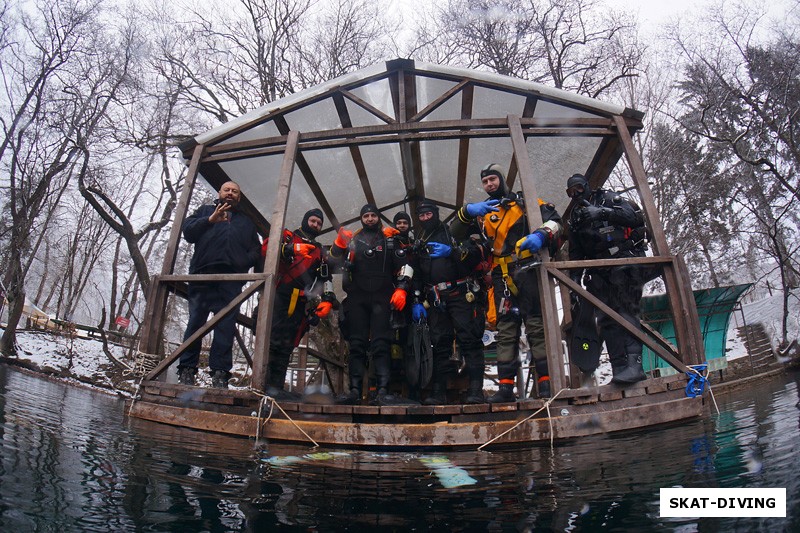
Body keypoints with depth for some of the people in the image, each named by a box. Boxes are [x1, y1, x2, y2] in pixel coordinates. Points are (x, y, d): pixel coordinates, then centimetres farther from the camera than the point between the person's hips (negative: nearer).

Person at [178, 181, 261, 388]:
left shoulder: (246, 222, 30)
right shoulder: (205, 211, 27)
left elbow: (256, 250, 18)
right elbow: (188, 231, 10)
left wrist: (245, 262, -3)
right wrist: (210, 220, -5)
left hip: (231, 279, 1)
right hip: (203, 274, -1)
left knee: (226, 326, -7)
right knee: (195, 322, -6)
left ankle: (220, 373, -8)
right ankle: (187, 370, -1)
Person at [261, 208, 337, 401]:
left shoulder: (320, 253, 29)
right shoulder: (287, 237, 13)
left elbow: (325, 280, 20)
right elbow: (266, 247, -7)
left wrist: (328, 299, 3)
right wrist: (290, 249, -21)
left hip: (299, 303, 5)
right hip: (280, 296, -5)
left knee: (287, 345, 4)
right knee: (274, 339, -14)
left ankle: (276, 386, 6)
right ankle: (263, 383, -14)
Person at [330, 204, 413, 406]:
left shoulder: (390, 239, 14)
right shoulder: (352, 239, 19)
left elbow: (404, 266, 9)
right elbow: (335, 260, 14)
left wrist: (401, 289, -5)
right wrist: (339, 243, -4)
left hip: (382, 298, -2)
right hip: (357, 297, 2)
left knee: (381, 344, -10)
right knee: (357, 345, -1)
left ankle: (383, 391, -16)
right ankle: (355, 390, -1)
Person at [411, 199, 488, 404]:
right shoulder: (420, 243, 23)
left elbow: (477, 254, -5)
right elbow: (416, 276, 20)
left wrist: (452, 251, -20)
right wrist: (416, 302, 10)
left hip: (461, 295, -4)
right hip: (436, 300, 5)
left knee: (469, 340, -10)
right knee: (439, 344, 3)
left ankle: (476, 390, -10)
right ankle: (439, 391, 6)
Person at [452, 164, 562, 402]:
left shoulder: (523, 201, 13)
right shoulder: (482, 211, 22)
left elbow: (553, 218, 3)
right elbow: (456, 232, 8)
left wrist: (542, 234, -19)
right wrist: (468, 211, -12)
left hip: (526, 269, -3)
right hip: (502, 276, 3)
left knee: (536, 325, -6)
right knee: (506, 330, 2)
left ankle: (546, 382, -4)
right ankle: (506, 386, 1)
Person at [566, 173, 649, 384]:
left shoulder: (607, 198, 9)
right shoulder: (575, 218, 24)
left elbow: (633, 214, -8)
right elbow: (575, 253, 20)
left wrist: (603, 213, -18)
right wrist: (574, 278, 9)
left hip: (624, 261, -5)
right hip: (599, 272, 6)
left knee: (626, 312, -17)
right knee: (606, 320, -4)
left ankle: (633, 364, -23)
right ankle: (620, 368, -4)